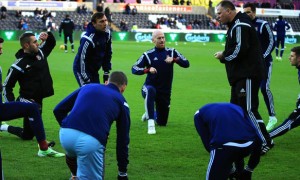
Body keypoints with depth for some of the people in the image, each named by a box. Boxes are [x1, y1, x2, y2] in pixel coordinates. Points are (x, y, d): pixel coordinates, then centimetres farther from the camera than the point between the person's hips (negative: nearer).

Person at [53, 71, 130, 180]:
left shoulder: (88, 87, 27)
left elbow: (58, 110, 20)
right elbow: (123, 139, 22)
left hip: (65, 134, 4)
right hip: (91, 141, -4)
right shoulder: (121, 101, 21)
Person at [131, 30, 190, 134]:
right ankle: (151, 122, -37)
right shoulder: (148, 55, -5)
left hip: (165, 92, 3)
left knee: (162, 123, 11)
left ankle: (149, 114, 45)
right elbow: (134, 69, -11)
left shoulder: (172, 52, 2)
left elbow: (186, 64, -7)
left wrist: (174, 59, -25)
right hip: (150, 87, -3)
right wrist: (148, 70, -29)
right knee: (150, 90, -42)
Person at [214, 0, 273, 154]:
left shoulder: (240, 25, -14)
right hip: (241, 76, 11)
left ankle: (265, 142, -7)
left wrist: (223, 55, -7)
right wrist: (225, 56, 3)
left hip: (248, 75, -11)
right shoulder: (234, 25, 19)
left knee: (248, 109, -11)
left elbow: (240, 49, -22)